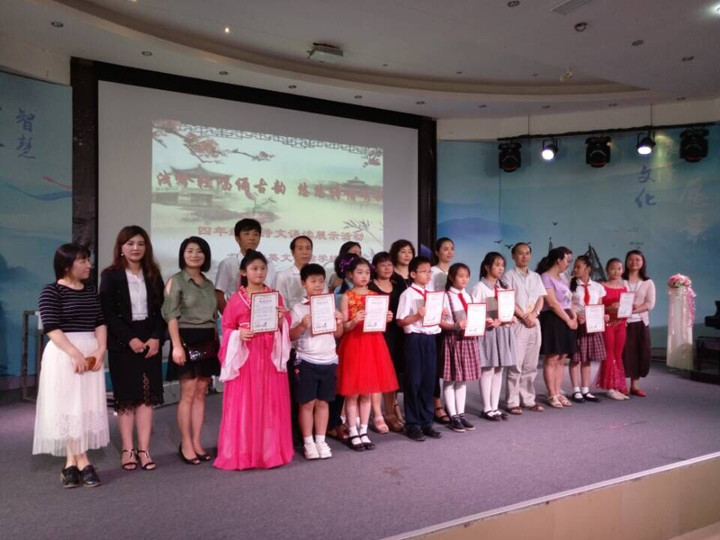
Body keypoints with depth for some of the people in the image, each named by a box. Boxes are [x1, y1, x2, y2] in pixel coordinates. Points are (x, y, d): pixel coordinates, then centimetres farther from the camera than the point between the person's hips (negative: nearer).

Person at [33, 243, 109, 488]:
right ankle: (82, 462, 2)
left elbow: (100, 322, 8)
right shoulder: (51, 291, -6)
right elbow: (51, 327, -13)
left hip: (91, 353, 6)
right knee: (68, 406, -3)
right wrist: (74, 353, -19)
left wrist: (100, 350, -7)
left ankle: (72, 462, 13)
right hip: (63, 354, -5)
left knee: (87, 406, 4)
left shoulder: (91, 290, 11)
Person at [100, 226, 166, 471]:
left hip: (150, 342, 3)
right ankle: (128, 449, 14)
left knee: (147, 395, 3)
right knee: (126, 396, 4)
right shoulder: (110, 275, -2)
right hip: (122, 344, -3)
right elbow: (108, 313, -9)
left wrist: (156, 338, -9)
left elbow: (160, 310, 5)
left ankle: (144, 449, 9)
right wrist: (130, 339, -15)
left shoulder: (153, 275, 8)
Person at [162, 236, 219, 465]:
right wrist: (176, 345, -18)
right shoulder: (175, 281, -2)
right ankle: (186, 445, 9)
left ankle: (197, 443, 16)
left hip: (208, 342, 6)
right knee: (188, 394, -3)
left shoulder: (209, 284, 15)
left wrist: (217, 342, 13)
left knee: (201, 394, 8)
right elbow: (171, 316, -9)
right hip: (187, 340, -5)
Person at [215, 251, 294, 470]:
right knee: (244, 405, 2)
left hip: (270, 357, 2)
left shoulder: (275, 296, 7)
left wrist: (282, 320, -11)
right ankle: (242, 454, 14)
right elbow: (226, 328, 3)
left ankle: (271, 451, 19)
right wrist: (238, 334, -16)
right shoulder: (236, 299, 1)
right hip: (245, 357, -2)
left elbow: (285, 329, 9)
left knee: (271, 404, 6)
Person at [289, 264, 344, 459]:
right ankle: (308, 442, 16)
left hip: (329, 360, 3)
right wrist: (302, 325, -22)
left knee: (323, 402, 10)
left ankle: (321, 440, 22)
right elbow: (291, 336, -6)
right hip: (306, 361, -3)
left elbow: (338, 335, 11)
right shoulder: (298, 308, -4)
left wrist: (339, 322, -8)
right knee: (307, 403, 4)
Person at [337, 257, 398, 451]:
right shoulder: (346, 297, -4)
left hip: (373, 344, 4)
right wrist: (354, 321, -26)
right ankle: (353, 433, 13)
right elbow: (343, 327, -7)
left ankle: (364, 432, 20)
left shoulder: (375, 296, 9)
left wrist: (386, 319, -9)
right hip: (353, 345, -4)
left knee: (367, 392, 10)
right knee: (352, 393, 2)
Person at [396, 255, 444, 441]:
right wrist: (417, 316, -24)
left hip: (430, 338, 6)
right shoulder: (407, 294, -8)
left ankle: (426, 422, 22)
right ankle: (412, 424, 14)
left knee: (429, 381, 11)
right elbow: (401, 321, -11)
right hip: (415, 339, -6)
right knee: (413, 382, 2)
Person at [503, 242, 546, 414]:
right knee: (515, 364, -6)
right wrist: (524, 317, -13)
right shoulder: (509, 275, 0)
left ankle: (528, 399, 17)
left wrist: (533, 315, -8)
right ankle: (513, 402, -1)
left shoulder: (536, 276, 16)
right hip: (517, 323, -5)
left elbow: (541, 299, 9)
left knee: (531, 365, 9)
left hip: (534, 323, 5)